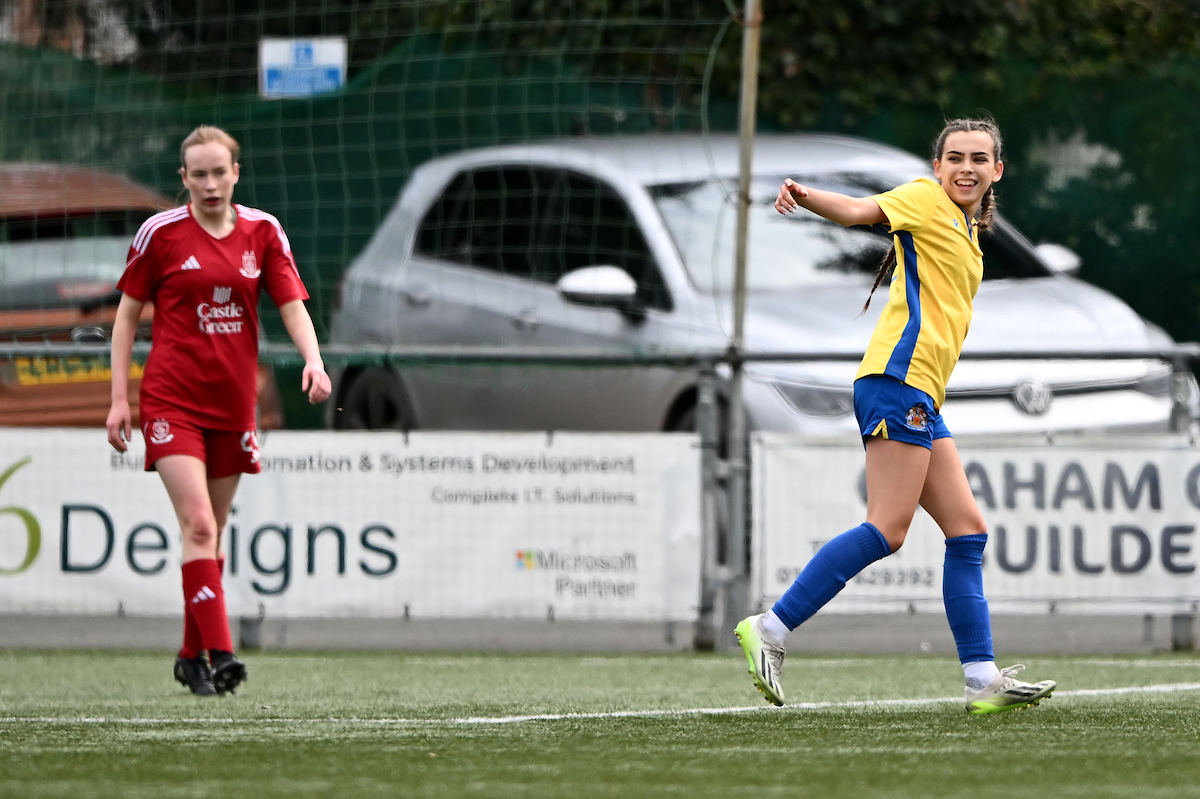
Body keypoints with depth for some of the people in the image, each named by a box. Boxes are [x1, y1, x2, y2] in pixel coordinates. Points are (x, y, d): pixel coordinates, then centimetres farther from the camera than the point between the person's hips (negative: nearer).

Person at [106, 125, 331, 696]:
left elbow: (292, 305, 2)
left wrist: (313, 359, -18)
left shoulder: (263, 232, 4)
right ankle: (219, 652, -24)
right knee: (198, 526, -17)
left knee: (211, 534, 12)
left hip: (233, 402, 4)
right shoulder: (161, 232, -3)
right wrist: (119, 398, -2)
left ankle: (192, 656, 25)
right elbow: (127, 313, 4)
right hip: (172, 401, -4)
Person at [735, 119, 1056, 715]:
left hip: (921, 397, 10)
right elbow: (860, 210, -14)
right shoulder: (926, 200, 0)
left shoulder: (966, 229, 25)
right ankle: (770, 630, -15)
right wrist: (805, 197, -32)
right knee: (887, 529, -16)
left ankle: (983, 680, 5)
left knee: (966, 529, 5)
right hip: (898, 379, -10)